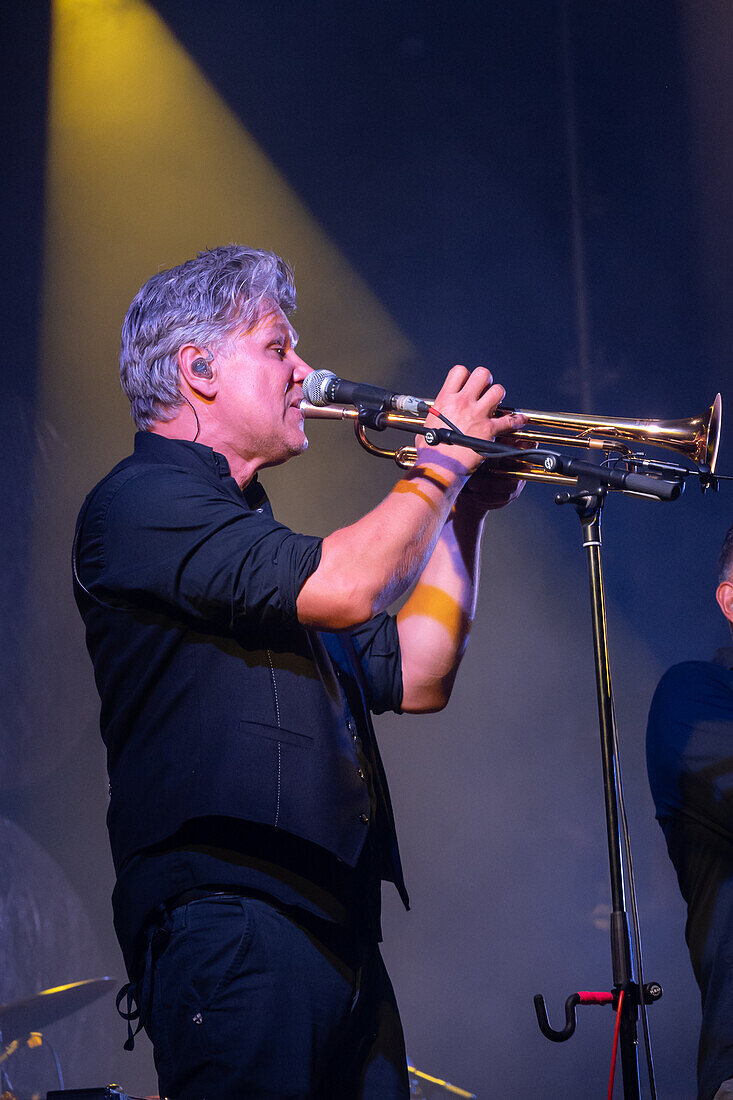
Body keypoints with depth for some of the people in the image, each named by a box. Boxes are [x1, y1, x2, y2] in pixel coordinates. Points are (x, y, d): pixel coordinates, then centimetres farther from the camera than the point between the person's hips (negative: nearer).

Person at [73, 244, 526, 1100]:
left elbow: (414, 680, 22)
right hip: (232, 924, -9)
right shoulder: (139, 501, -6)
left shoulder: (256, 543, 24)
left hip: (337, 928, 9)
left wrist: (464, 513, 16)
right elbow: (343, 591, -18)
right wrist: (443, 462, -2)